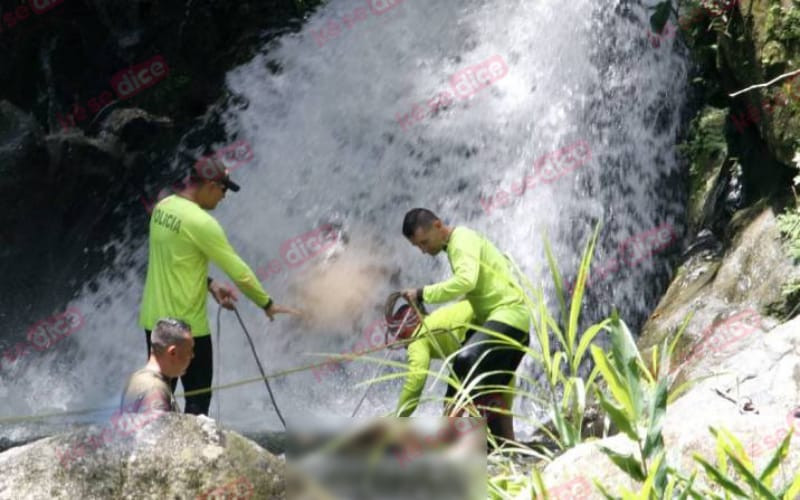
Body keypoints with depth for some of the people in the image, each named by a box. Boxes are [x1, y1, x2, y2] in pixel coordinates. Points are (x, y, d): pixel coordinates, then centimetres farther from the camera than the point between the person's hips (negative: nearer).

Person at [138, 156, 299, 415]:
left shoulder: (163, 207, 4)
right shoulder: (201, 223, -19)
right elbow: (238, 271, -14)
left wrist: (209, 284, 9)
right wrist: (268, 304, -4)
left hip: (153, 319, 8)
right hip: (187, 326, -8)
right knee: (198, 398, 4)